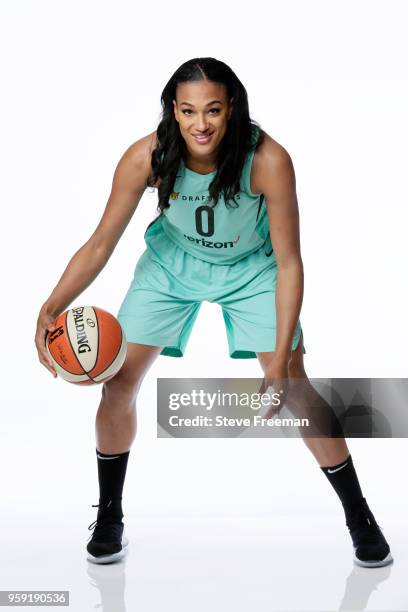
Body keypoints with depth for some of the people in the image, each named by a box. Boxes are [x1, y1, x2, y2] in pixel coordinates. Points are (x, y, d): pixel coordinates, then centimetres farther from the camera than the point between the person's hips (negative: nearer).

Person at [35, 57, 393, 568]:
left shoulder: (268, 160, -33)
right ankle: (109, 515, 17)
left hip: (252, 268, -2)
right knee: (118, 383, -5)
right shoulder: (146, 157, -27)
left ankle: (359, 515, 14)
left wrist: (281, 359, -28)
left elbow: (288, 263, -25)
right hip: (171, 263, 2)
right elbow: (100, 245, -18)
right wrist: (51, 309, -32)